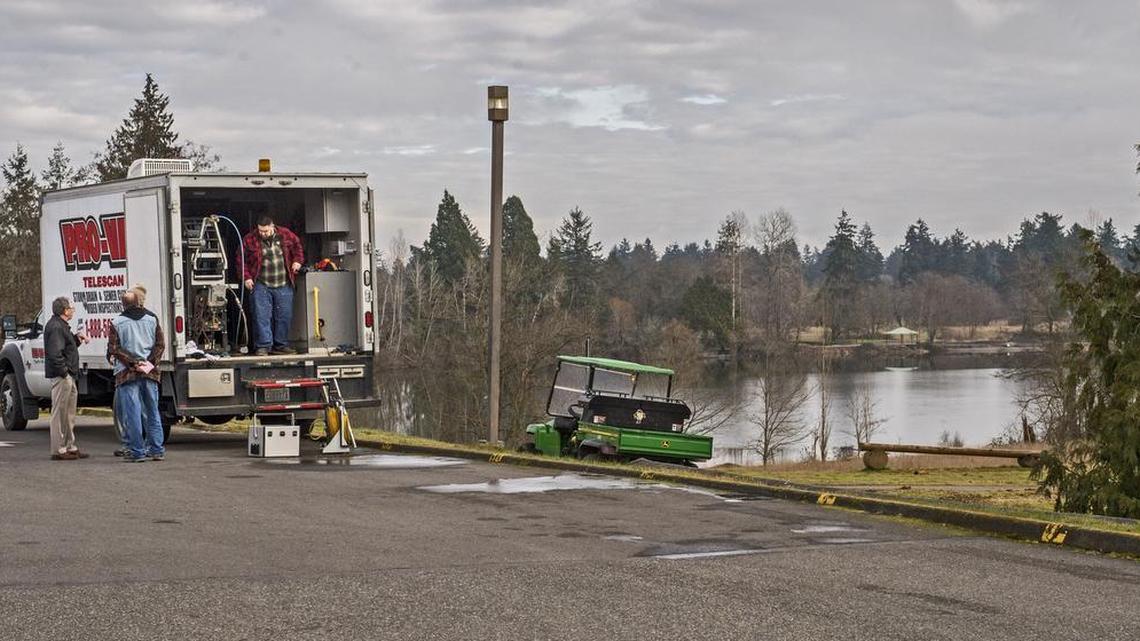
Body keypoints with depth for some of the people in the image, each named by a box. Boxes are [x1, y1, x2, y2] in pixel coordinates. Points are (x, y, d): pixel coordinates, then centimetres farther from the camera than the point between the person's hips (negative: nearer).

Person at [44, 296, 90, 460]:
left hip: (68, 377, 11)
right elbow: (55, 353, -26)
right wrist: (63, 371, -22)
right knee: (59, 412, -6)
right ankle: (58, 450, -2)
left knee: (69, 414, 17)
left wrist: (77, 338, 8)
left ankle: (70, 447, 25)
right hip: (61, 376, -11)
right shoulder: (56, 327, -18)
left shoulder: (61, 325, 16)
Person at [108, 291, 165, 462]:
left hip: (127, 373, -4)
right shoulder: (152, 319, 9)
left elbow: (114, 348, -8)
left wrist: (132, 363, -10)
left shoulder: (117, 323, -2)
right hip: (150, 372, 4)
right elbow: (160, 343, 4)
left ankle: (136, 451, -4)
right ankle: (157, 449, 12)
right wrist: (151, 362, -4)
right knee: (152, 411, 12)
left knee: (132, 413, -2)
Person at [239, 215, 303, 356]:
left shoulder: (286, 235, 0)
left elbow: (298, 247, 17)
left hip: (284, 286, 2)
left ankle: (281, 345, 14)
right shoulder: (249, 240, -4)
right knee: (262, 316, -9)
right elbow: (242, 260, 4)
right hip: (261, 286, -2)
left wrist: (297, 261, 1)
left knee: (284, 316, 5)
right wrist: (246, 277, -6)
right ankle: (263, 346, -6)